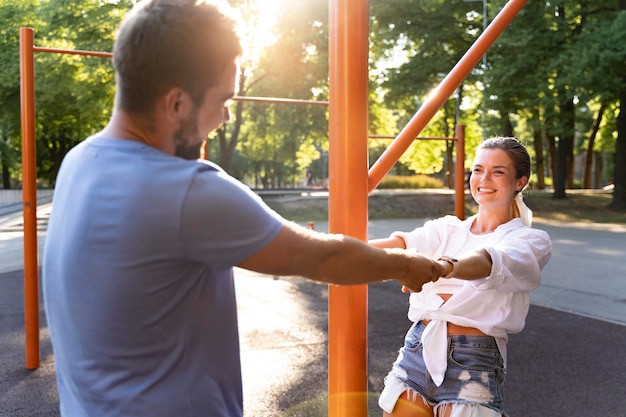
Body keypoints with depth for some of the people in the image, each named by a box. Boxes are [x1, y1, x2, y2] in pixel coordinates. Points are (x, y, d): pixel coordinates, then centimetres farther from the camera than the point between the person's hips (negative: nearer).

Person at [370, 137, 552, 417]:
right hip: (416, 351, 4)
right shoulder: (448, 228, 10)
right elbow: (403, 243, -8)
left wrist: (444, 267, -46)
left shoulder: (531, 241, -2)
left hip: (473, 364, -4)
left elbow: (490, 261, -25)